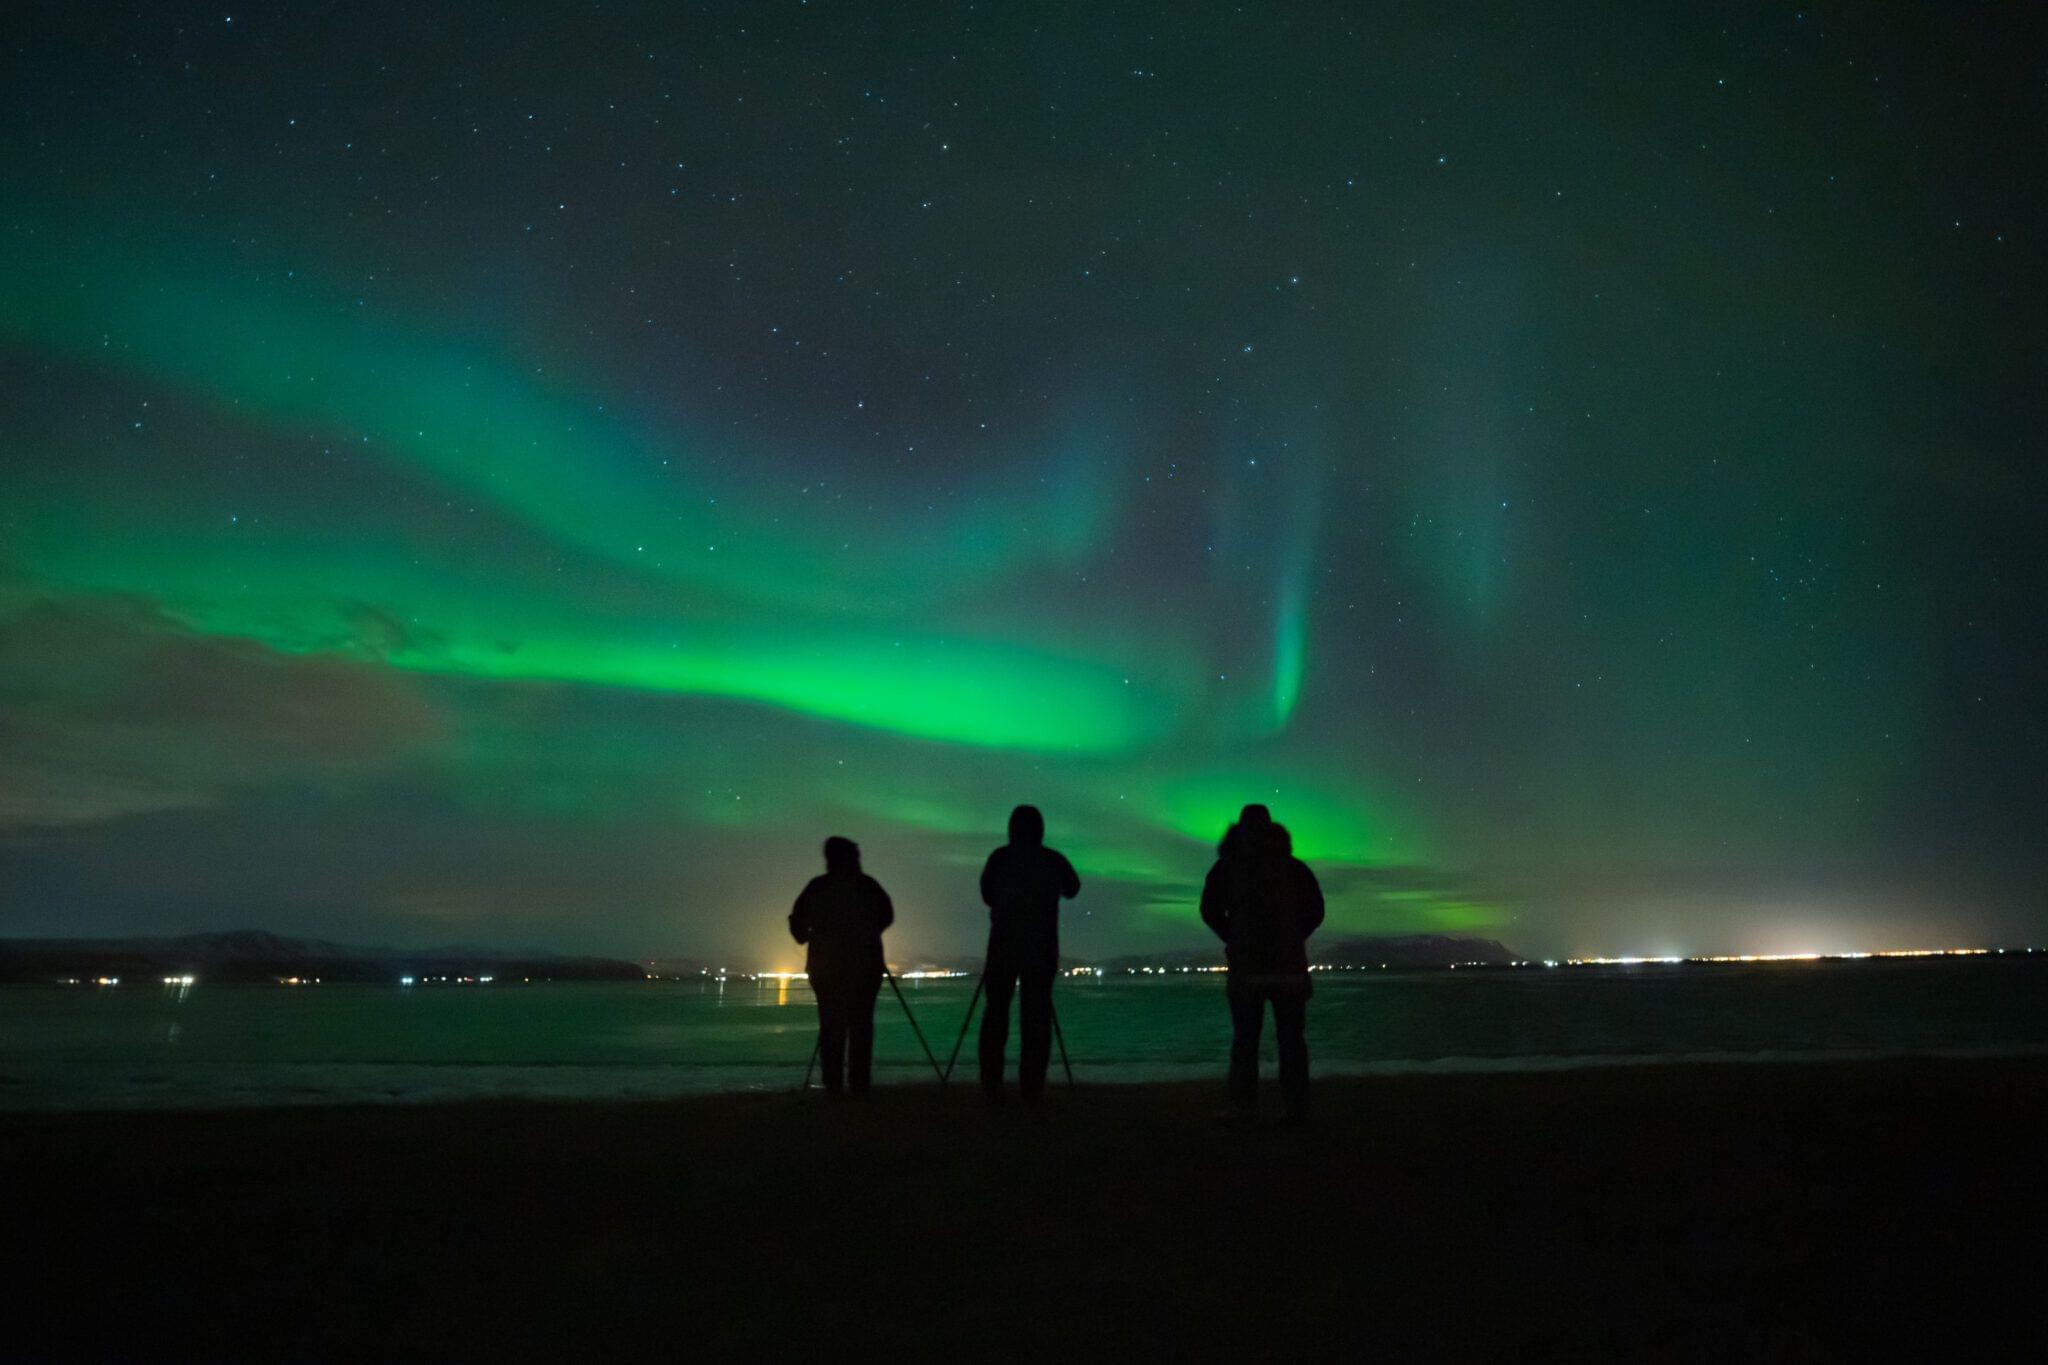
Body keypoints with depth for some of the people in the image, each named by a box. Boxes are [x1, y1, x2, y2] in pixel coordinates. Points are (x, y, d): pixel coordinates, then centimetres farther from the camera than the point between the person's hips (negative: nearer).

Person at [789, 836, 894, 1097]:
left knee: (831, 1024, 4)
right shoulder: (869, 886, 0)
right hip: (866, 964, 0)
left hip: (826, 965, 0)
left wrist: (806, 938, 20)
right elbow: (887, 916, 10)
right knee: (861, 1023, 4)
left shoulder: (817, 887, -2)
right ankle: (859, 1084, -3)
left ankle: (834, 1085, -2)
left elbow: (797, 923, 0)